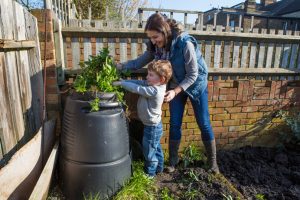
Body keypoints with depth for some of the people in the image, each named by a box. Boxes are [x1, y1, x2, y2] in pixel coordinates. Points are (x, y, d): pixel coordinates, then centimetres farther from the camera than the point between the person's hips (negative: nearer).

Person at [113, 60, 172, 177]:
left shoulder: (155, 91, -30)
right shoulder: (153, 84, -4)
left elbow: (137, 88, -28)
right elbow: (138, 82, -2)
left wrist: (120, 83, -18)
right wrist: (123, 81, -11)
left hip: (152, 127, -9)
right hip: (154, 125, 9)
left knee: (149, 152, 11)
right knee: (156, 148, 26)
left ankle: (150, 173, 32)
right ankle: (159, 168, 45)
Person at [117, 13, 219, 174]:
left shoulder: (185, 43, -31)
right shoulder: (155, 46, -14)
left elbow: (193, 75, -26)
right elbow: (139, 62, -6)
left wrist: (175, 91, -33)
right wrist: (119, 66, -19)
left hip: (196, 84, -4)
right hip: (175, 86, 4)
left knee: (204, 124, 6)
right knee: (174, 124, 6)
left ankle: (212, 160, 25)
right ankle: (173, 160, 24)